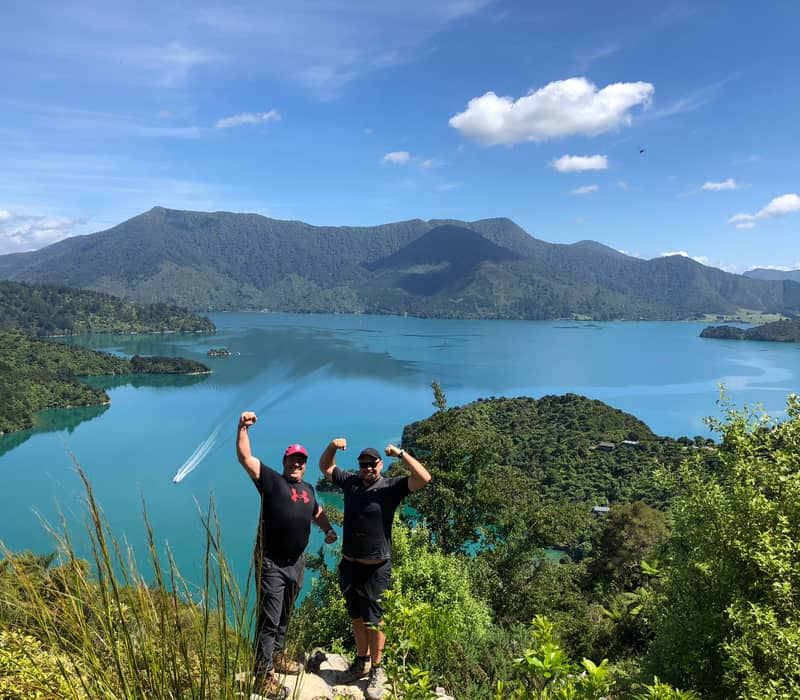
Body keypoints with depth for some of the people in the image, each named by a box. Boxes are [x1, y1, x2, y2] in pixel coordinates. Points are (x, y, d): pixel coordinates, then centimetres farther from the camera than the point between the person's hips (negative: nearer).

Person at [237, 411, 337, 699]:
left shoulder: (308, 489, 13)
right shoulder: (271, 480, -6)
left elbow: (317, 512, 31)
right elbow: (245, 458, -17)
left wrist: (329, 530, 15)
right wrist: (243, 428, -26)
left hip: (296, 562, 6)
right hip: (271, 563, -6)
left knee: (285, 615, 20)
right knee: (269, 618, -3)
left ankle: (277, 655, 38)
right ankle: (263, 675, 8)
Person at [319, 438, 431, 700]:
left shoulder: (391, 487, -12)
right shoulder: (350, 482, 1)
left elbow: (424, 478, -25)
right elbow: (325, 467, 13)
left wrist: (400, 454, -28)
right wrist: (333, 447, -5)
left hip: (376, 568, -5)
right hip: (349, 564, 5)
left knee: (373, 619, 4)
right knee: (356, 617, 20)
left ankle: (376, 671, 22)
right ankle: (361, 661, 39)